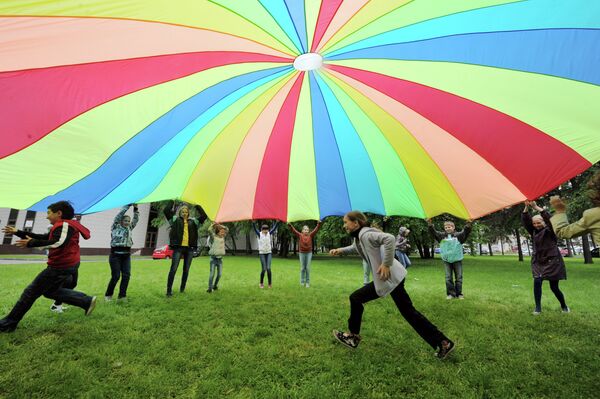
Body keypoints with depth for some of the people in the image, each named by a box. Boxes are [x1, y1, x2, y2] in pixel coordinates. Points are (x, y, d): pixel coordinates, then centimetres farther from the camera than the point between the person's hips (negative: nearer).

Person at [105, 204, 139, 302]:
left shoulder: (129, 228, 14)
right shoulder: (115, 227, 1)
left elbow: (136, 220, 9)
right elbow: (119, 215, -8)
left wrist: (135, 208, -2)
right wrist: (128, 205, -10)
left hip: (126, 255, 5)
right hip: (115, 254, -5)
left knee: (126, 275, -4)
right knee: (116, 276, -3)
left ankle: (122, 295, 4)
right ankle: (108, 295, 18)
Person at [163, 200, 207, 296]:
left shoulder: (193, 221, 13)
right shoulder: (175, 219, 8)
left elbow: (203, 216, 10)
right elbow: (166, 211, 0)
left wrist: (197, 206, 7)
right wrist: (172, 201, 1)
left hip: (189, 248, 3)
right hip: (178, 247, -3)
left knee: (186, 270, 9)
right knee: (173, 269, -5)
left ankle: (182, 288, 21)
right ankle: (169, 290, 2)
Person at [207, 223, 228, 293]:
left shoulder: (223, 237, 10)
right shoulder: (213, 237, -4)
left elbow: (227, 229, 17)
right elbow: (209, 230, -20)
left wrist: (220, 226, 8)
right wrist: (213, 224, -11)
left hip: (220, 258, 5)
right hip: (214, 258, -5)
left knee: (219, 274, 7)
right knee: (212, 274, -6)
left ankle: (215, 286, 24)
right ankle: (210, 288, 1)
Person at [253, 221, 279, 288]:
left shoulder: (269, 234, 5)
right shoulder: (259, 234, -3)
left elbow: (274, 227, 0)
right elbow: (255, 228, -15)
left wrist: (278, 221, -12)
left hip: (269, 253, 2)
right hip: (262, 253, -2)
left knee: (268, 268, -5)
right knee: (263, 269, -2)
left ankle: (270, 283, 4)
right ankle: (261, 283, 17)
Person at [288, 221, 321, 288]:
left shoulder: (310, 235, -1)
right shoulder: (300, 235, -2)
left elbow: (316, 230, -8)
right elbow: (294, 230, -9)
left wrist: (319, 224, -22)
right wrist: (289, 225, -21)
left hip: (309, 253, 0)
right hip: (302, 253, 0)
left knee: (308, 268, 3)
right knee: (302, 268, 7)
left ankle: (308, 282, 11)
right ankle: (302, 282, 19)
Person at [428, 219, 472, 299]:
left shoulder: (458, 235, -2)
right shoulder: (442, 235, 2)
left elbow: (465, 232, -17)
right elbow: (434, 232, -10)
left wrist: (468, 225, -37)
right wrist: (430, 225, -27)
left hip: (457, 259, -1)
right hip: (446, 260, 1)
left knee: (459, 277, 7)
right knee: (448, 278, 5)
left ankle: (459, 293, 19)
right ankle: (450, 293, 14)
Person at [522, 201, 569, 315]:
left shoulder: (550, 231, -6)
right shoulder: (533, 232, 5)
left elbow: (550, 219, -25)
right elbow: (525, 221, -8)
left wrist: (536, 207, -34)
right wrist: (526, 207, -23)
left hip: (552, 262, -3)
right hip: (538, 262, 3)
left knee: (554, 287, 5)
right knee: (537, 282, -15)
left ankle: (564, 306, 33)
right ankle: (538, 307, -5)